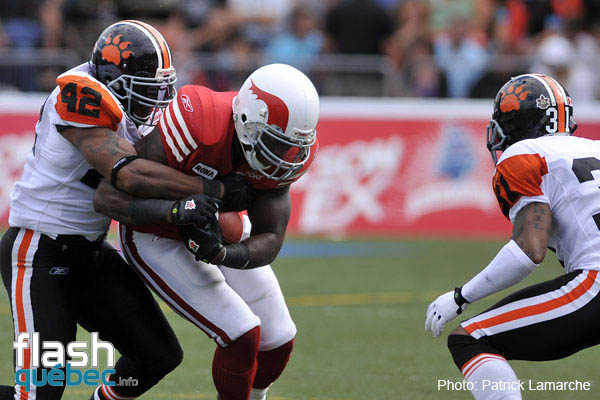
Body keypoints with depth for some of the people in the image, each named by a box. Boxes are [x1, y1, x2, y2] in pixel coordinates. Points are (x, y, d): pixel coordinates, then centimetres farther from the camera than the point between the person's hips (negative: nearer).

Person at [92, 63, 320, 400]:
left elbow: (270, 240, -17)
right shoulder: (195, 128, -39)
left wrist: (223, 254, -37)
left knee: (278, 342, 8)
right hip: (157, 238, -6)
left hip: (220, 232, 6)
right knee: (241, 337, -17)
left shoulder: (286, 153, -21)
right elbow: (107, 198, -36)